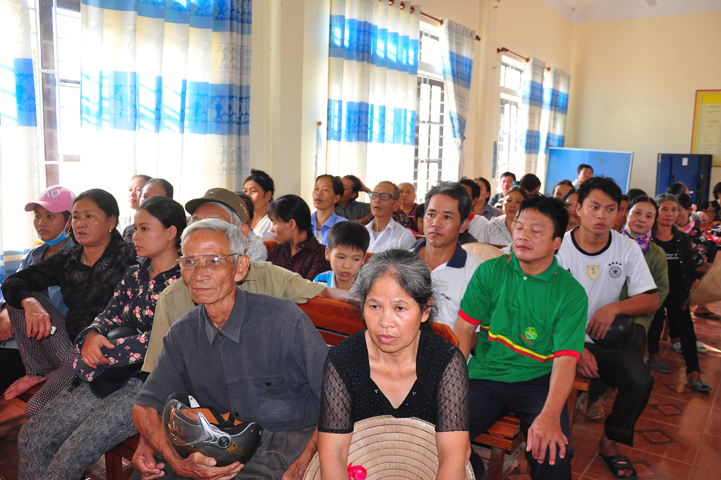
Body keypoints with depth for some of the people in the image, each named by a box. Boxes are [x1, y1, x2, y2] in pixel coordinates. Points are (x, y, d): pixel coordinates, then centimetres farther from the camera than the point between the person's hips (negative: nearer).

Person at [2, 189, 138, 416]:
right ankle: (41, 372, 3)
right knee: (24, 298, -2)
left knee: (36, 409, -21)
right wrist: (30, 303, -17)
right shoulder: (67, 259, 10)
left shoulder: (127, 257, -8)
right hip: (69, 346, 7)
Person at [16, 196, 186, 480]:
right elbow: (110, 316, 14)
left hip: (150, 380, -7)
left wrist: (97, 357, -10)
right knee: (32, 435, -2)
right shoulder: (134, 275, 17)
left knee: (71, 456, -18)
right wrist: (92, 336, -10)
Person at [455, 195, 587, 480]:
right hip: (485, 377, 1)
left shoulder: (571, 293, -5)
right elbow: (464, 328, -1)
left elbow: (565, 360, -13)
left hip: (537, 383, -1)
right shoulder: (490, 272, 1)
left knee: (553, 452, -25)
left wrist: (549, 415, -29)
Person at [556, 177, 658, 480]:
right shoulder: (558, 247, -9)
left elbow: (651, 299, 0)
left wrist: (614, 307, -20)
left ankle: (609, 443, 7)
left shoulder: (628, 249, 0)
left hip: (606, 340, 3)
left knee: (640, 381, -19)